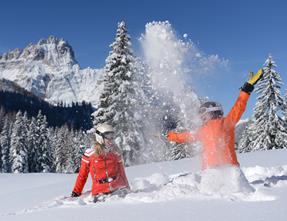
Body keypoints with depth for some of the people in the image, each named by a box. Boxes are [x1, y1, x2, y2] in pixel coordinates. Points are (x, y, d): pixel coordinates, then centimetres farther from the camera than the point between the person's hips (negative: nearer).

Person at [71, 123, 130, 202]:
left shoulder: (116, 154, 11)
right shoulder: (90, 154, 3)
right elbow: (82, 175, 10)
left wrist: (127, 188, 23)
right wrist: (76, 192, 11)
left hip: (118, 187, 3)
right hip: (99, 191, -2)